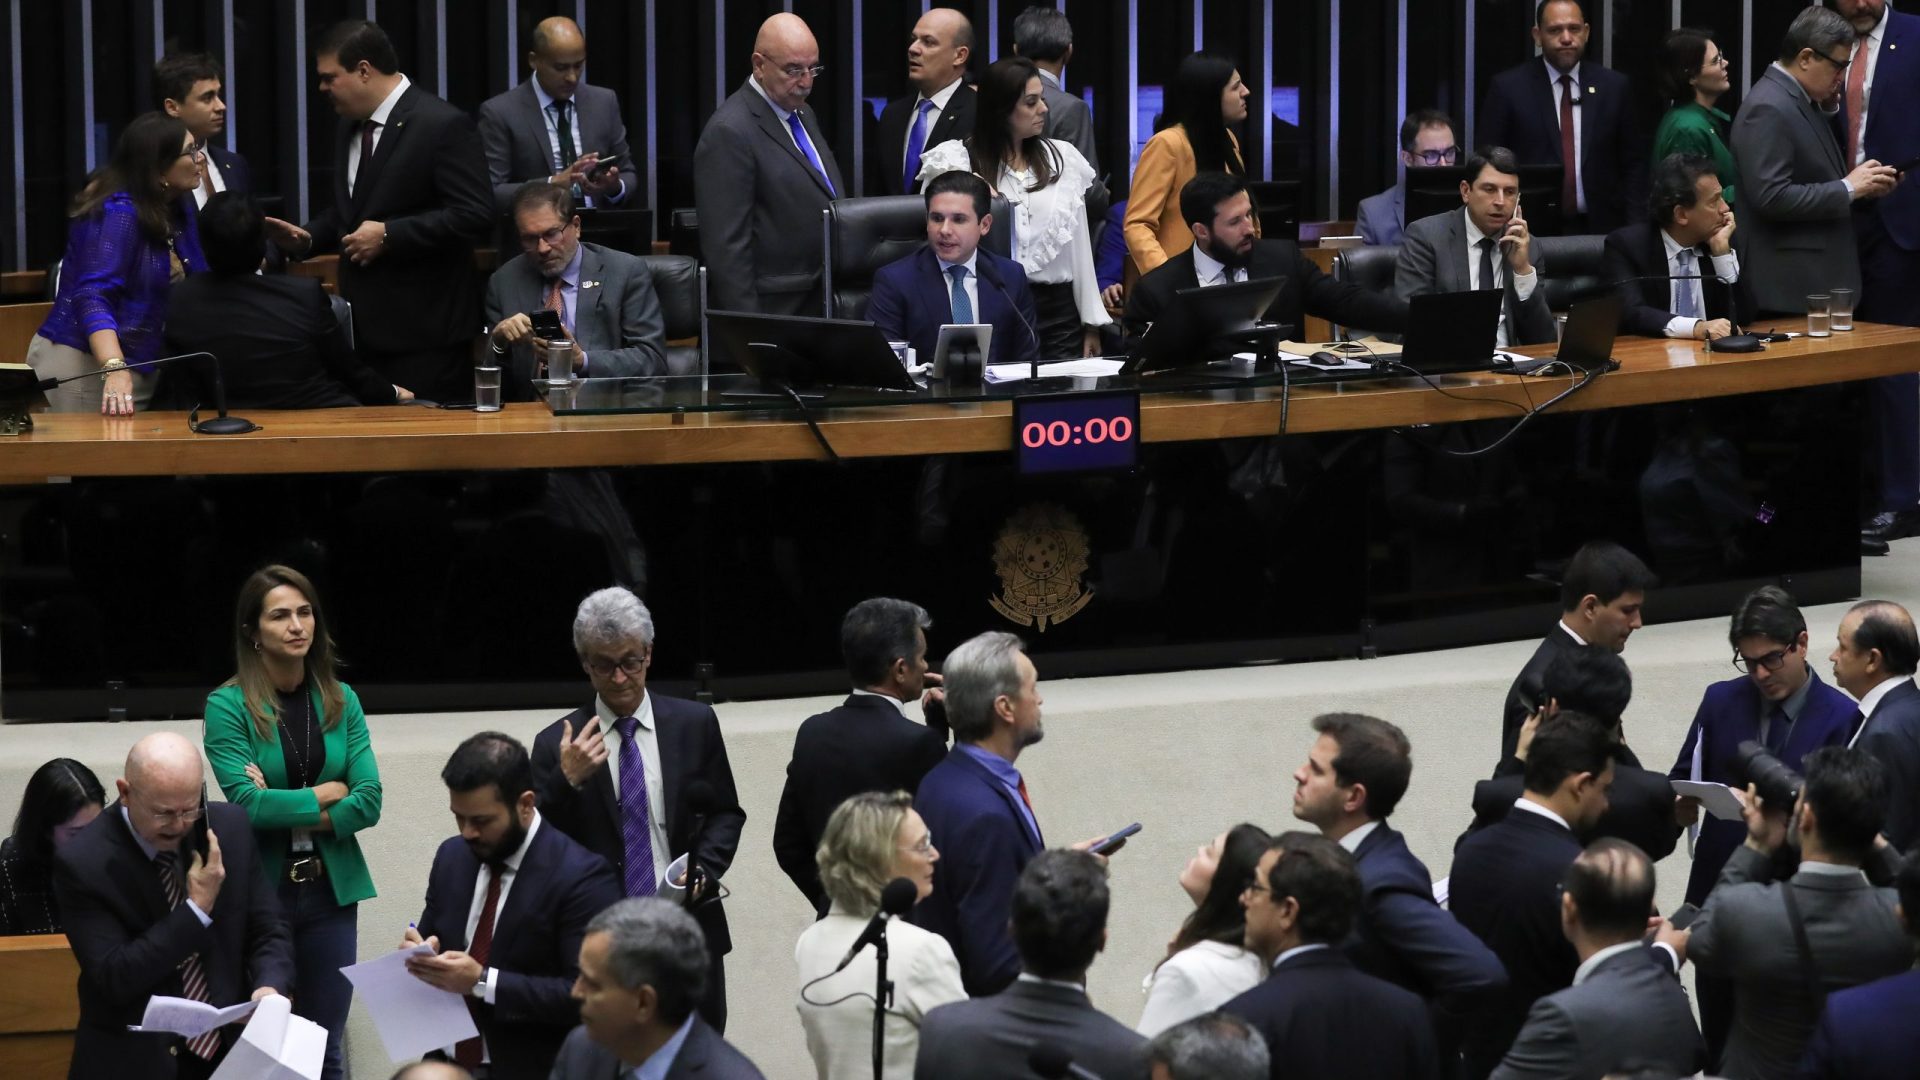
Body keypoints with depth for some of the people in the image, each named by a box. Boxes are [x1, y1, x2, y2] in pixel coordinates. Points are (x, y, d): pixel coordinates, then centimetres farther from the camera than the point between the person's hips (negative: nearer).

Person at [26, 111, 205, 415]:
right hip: (87, 363, -8)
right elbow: (93, 296, -29)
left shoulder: (171, 212, 8)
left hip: (137, 365, 8)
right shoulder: (119, 212, -17)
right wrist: (115, 369, -42)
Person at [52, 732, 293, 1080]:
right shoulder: (83, 862, -10)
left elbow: (268, 932, 7)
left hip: (232, 1050, 2)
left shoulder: (230, 828, 1)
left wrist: (269, 989, -13)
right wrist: (197, 909, -16)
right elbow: (114, 979, -13)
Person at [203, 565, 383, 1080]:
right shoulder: (228, 706, -6)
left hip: (331, 888, 3)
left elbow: (369, 801, -2)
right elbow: (247, 802, -15)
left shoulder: (341, 701, 5)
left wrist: (285, 810, -11)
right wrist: (324, 795, -6)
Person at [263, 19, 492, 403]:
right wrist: (307, 237, 4)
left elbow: (474, 212, -19)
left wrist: (389, 235, -20)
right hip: (364, 327, 8)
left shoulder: (444, 125, -13)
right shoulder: (349, 129, 14)